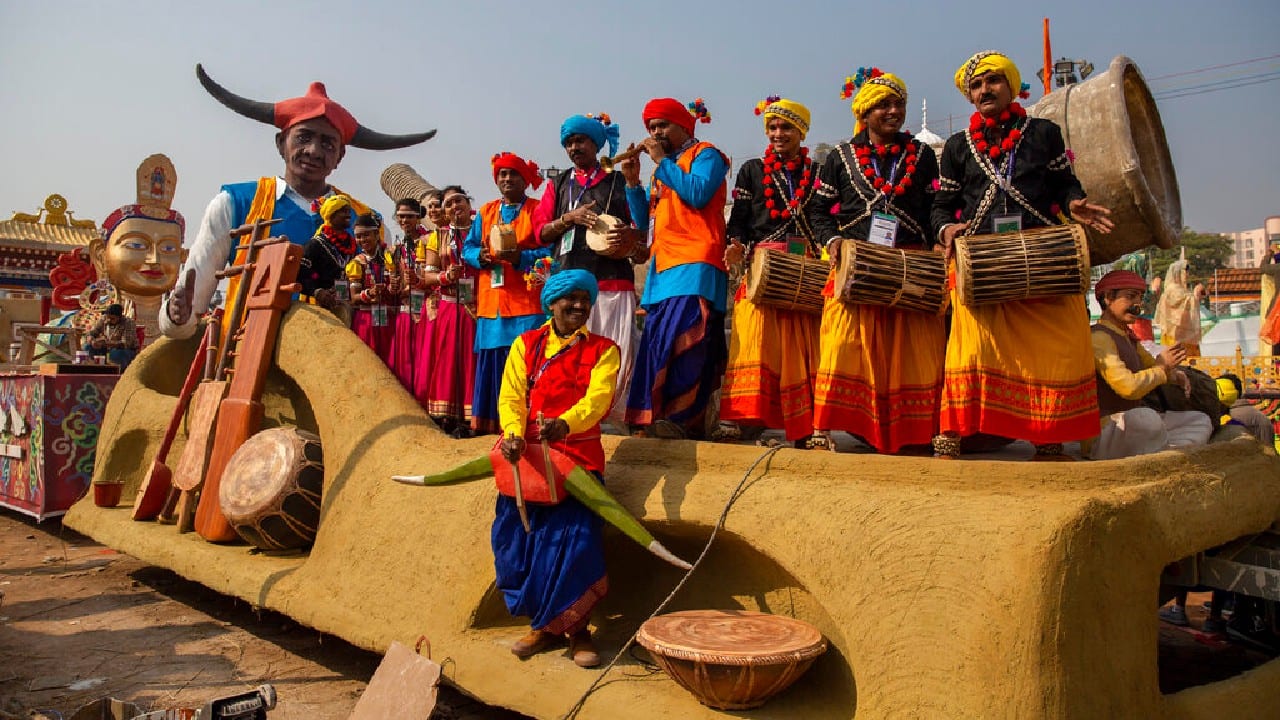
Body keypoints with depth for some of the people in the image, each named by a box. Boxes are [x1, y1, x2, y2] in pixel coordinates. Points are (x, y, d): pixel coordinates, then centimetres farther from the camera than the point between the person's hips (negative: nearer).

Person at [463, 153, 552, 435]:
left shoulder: (538, 209, 4)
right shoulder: (486, 211, 19)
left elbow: (550, 250, -6)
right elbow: (467, 248, 15)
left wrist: (519, 256, -20)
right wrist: (481, 256, -7)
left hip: (526, 300, -4)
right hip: (491, 302, 4)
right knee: (491, 360, 3)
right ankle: (489, 420, 9)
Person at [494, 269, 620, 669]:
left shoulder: (603, 350, 7)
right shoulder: (526, 344, 14)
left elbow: (597, 398, -10)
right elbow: (511, 396, 2)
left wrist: (564, 424, -31)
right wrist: (513, 434, -19)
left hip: (578, 453, -2)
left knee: (575, 538, -14)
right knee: (516, 537, -4)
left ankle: (576, 629, 6)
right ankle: (544, 624, 15)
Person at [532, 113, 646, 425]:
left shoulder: (619, 182, 14)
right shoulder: (558, 185, 21)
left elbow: (640, 229, 12)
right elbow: (540, 232, 14)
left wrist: (630, 241, -11)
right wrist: (570, 218, -4)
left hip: (613, 281, -2)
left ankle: (613, 418, -3)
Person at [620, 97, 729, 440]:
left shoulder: (705, 155, 7)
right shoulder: (661, 170, 27)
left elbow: (698, 194, -14)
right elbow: (644, 222, 23)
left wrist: (661, 160, -5)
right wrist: (632, 181, 10)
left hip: (694, 266, -8)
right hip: (662, 269, 8)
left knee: (679, 339, -19)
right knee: (656, 342, 1)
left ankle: (682, 418, -20)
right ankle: (655, 419, 2)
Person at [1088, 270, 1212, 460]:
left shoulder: (1128, 337, 18)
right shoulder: (1099, 337, -15)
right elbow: (1129, 387, -26)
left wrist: (1176, 375, 9)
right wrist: (1162, 368, -7)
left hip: (1134, 427, 11)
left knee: (1200, 421, 11)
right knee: (1147, 418, -39)